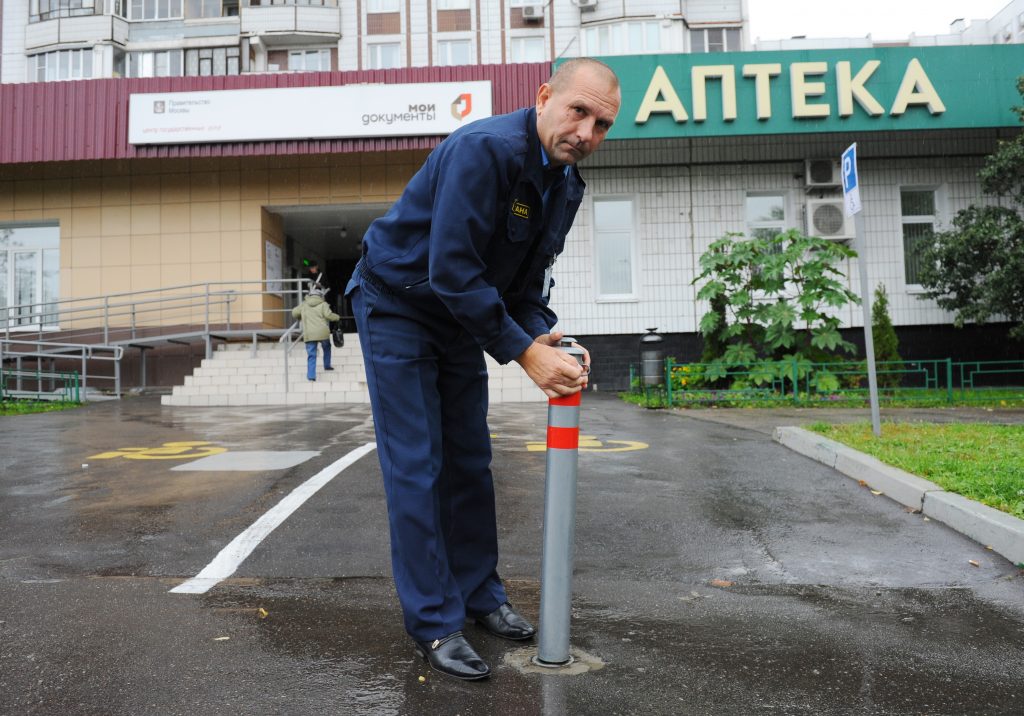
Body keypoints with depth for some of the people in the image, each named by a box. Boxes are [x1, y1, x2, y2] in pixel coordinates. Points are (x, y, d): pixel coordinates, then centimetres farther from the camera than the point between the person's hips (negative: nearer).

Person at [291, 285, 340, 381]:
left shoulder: (304, 304, 12)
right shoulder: (323, 304, 2)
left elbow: (294, 312, 15)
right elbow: (328, 315, -9)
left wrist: (301, 318, 35)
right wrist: (337, 317, 8)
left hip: (309, 334, 1)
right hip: (322, 332, -1)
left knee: (311, 355, -1)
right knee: (327, 348, 28)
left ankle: (311, 375, -11)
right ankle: (327, 365, 32)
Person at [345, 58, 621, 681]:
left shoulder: (568, 185, -2)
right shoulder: (485, 149, -28)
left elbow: (528, 280, 4)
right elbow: (451, 272, -32)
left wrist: (545, 336, -15)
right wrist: (525, 351, -30)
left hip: (462, 314, 8)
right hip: (397, 306, -8)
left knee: (470, 462, 12)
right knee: (416, 468, -6)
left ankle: (480, 594, 26)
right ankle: (434, 624, 4)